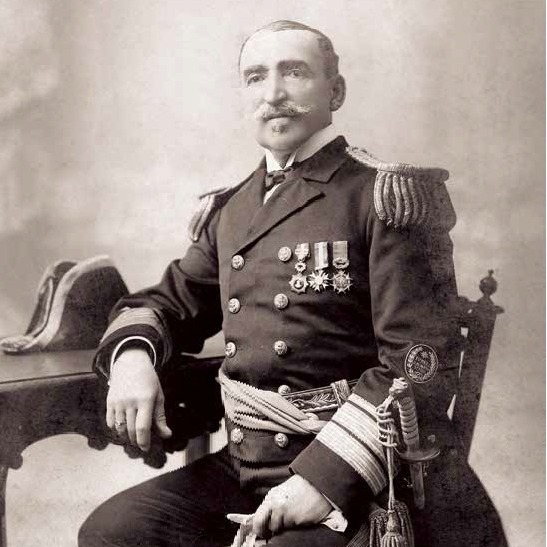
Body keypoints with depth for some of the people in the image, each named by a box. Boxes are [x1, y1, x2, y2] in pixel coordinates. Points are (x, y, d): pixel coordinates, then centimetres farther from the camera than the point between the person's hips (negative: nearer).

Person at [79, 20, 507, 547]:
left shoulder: (387, 196, -8)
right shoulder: (227, 211, 11)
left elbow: (419, 363, -14)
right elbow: (167, 301, 19)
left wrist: (327, 475, -22)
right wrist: (131, 356, -4)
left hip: (353, 475, -5)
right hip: (242, 465, 6)